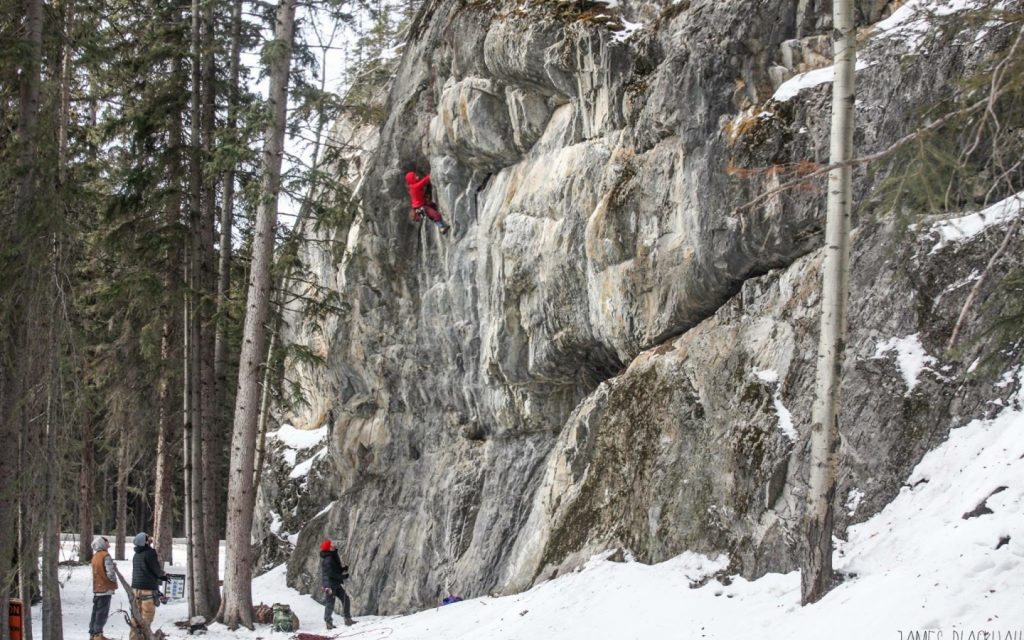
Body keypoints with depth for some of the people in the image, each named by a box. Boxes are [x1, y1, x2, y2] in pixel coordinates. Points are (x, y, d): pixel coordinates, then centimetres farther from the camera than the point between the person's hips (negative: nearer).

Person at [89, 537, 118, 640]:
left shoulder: (95, 557, 11)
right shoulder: (105, 556, -16)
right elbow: (110, 573, -21)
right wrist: (115, 581, -3)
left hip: (96, 588, 8)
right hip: (106, 588, -8)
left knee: (96, 611, 13)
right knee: (102, 612, -4)